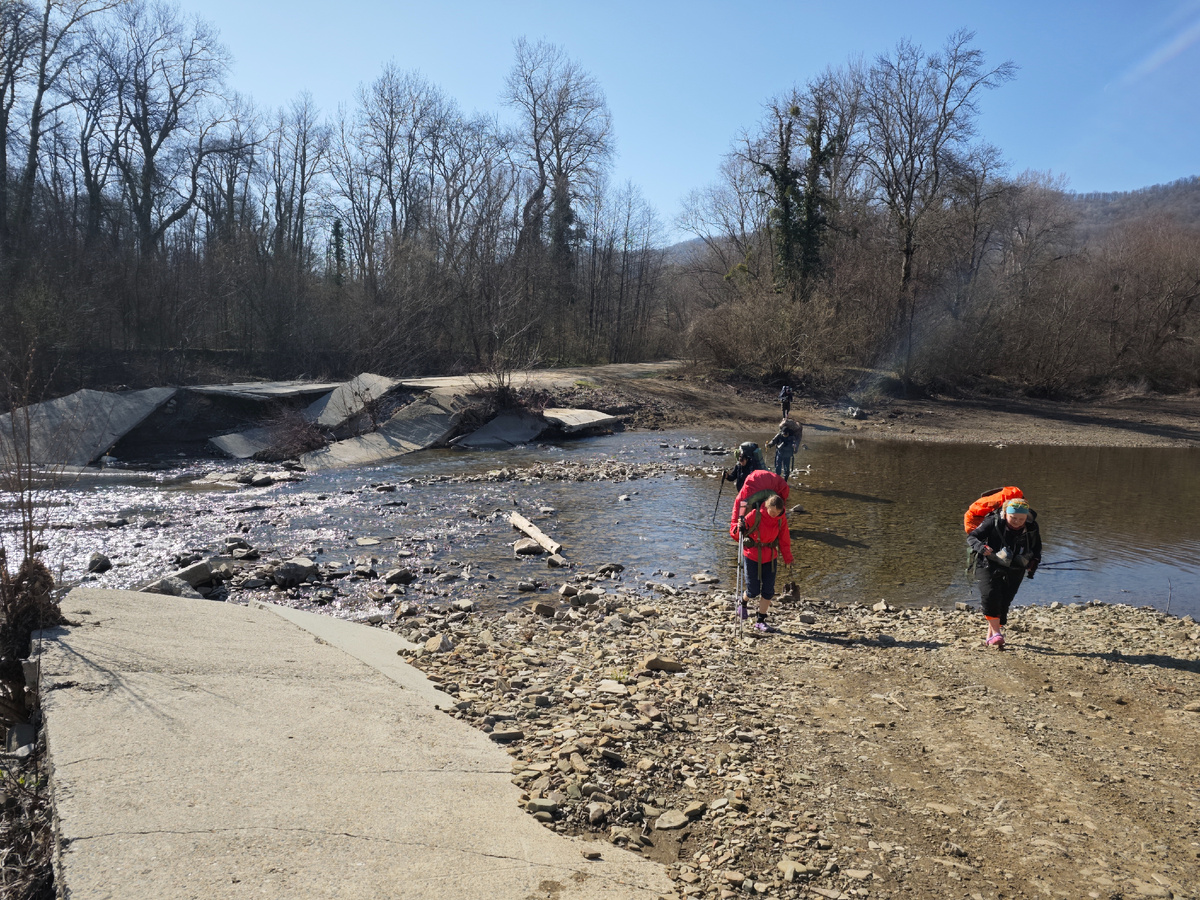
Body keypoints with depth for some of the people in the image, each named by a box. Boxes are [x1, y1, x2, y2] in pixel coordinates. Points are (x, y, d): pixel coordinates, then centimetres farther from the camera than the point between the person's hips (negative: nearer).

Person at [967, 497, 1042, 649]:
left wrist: (1033, 563, -5)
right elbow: (971, 537, -15)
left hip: (1014, 570, 3)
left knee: (1004, 601, 2)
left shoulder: (1032, 527, -8)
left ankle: (990, 636, 18)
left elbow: (1037, 548, 11)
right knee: (990, 595, -24)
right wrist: (981, 546, -35)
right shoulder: (994, 522, -19)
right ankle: (996, 633, -16)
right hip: (989, 566, -3)